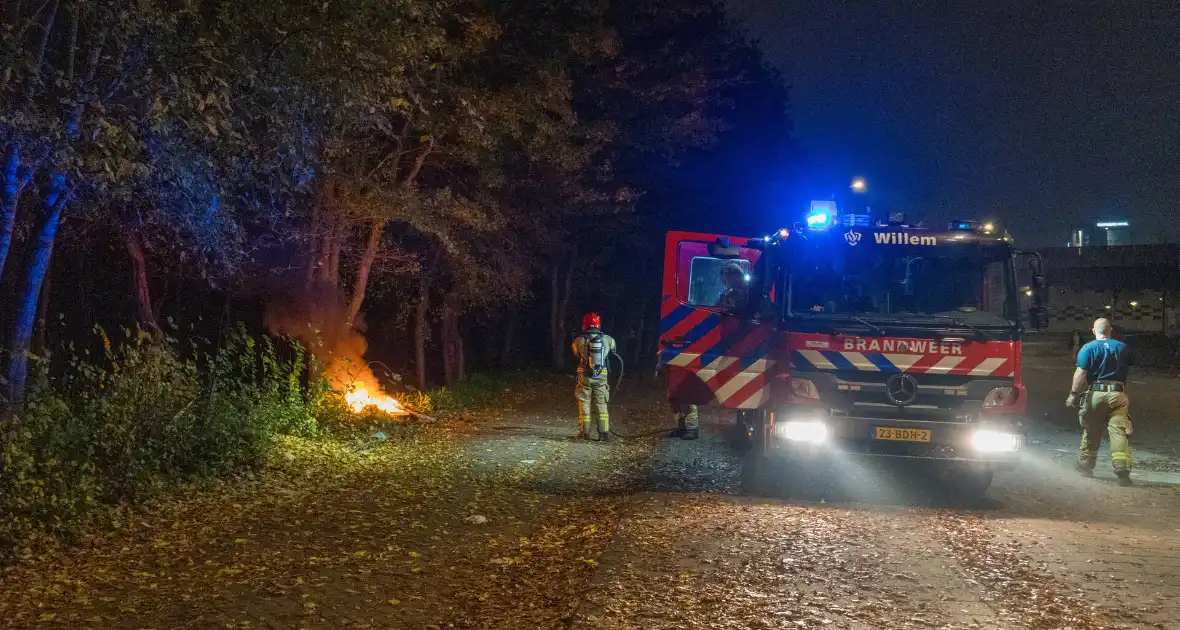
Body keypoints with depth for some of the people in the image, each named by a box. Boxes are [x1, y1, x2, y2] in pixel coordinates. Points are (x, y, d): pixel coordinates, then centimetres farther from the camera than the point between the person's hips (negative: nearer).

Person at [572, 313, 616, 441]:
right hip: (601, 376, 1)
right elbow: (613, 348, 19)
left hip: (584, 376, -1)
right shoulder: (607, 339, -2)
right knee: (601, 404, 8)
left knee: (584, 404, 8)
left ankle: (584, 432, 9)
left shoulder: (579, 340, -8)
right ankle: (604, 432, 5)